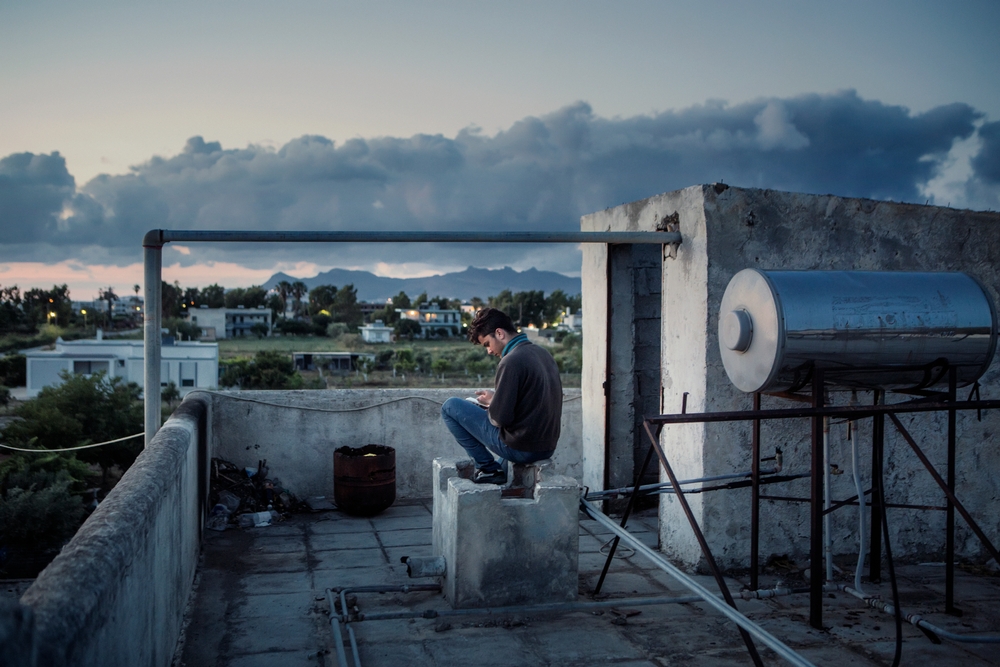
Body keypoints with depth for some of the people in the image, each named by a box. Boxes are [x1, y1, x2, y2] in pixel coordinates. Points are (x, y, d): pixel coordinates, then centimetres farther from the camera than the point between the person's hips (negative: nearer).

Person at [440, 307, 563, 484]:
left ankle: (488, 468, 3)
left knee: (450, 407, 0)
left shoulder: (511, 361, -19)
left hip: (521, 449, -9)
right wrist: (496, 398, 13)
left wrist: (490, 402, 0)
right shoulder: (544, 354, 8)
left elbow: (499, 418, -21)